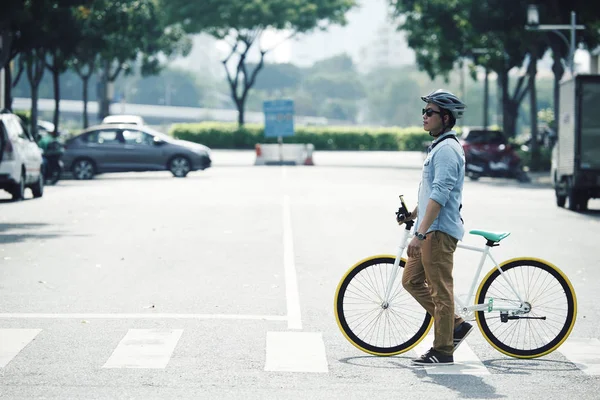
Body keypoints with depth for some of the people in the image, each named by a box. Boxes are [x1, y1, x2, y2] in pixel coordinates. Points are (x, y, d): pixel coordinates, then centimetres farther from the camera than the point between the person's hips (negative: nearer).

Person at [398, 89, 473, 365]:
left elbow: (439, 195, -22)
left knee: (440, 290, -5)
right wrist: (413, 214, 20)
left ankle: (443, 350, 1)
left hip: (439, 231, -11)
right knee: (411, 281, 13)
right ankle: (455, 325, 17)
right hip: (430, 230, 11)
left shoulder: (447, 149, -15)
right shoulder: (438, 147, 18)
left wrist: (420, 233, -25)